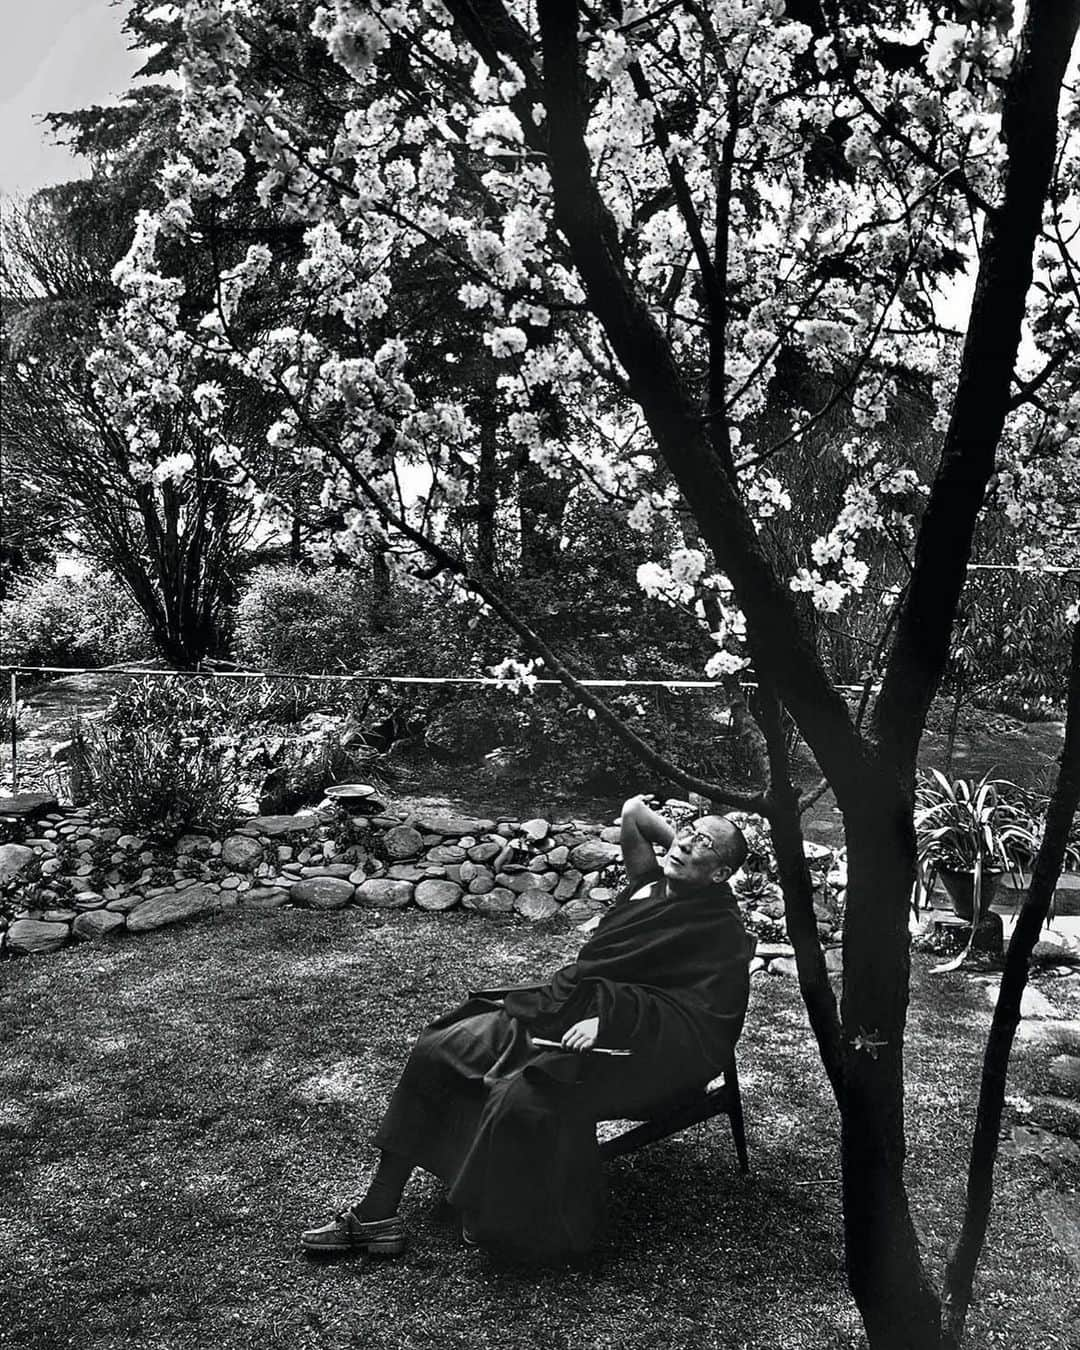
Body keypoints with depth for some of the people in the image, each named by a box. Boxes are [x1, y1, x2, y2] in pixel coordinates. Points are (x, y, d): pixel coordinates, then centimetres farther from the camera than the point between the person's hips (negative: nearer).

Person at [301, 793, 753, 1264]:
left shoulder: (720, 929, -6)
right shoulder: (652, 883, 13)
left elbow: (708, 1021, -17)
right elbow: (633, 809, 26)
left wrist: (608, 1021, -24)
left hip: (628, 1047, -8)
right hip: (558, 1010, 8)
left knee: (524, 1097, -35)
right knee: (436, 1050, -3)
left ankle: (505, 1227, -9)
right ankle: (377, 1214, 0)